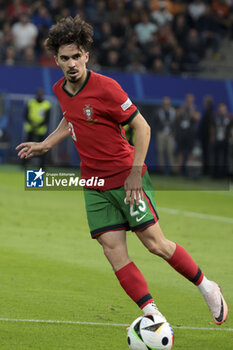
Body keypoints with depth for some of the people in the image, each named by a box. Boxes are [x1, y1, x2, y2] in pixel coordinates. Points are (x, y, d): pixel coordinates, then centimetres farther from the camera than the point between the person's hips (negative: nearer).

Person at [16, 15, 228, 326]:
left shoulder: (105, 87, -17)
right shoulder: (60, 90, 4)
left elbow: (142, 126, -13)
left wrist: (136, 173, -17)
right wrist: (45, 145, 17)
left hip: (127, 179, -6)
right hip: (95, 185, 6)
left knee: (155, 243, -4)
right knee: (114, 253, -6)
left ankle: (207, 287, 18)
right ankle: (152, 315, -2)